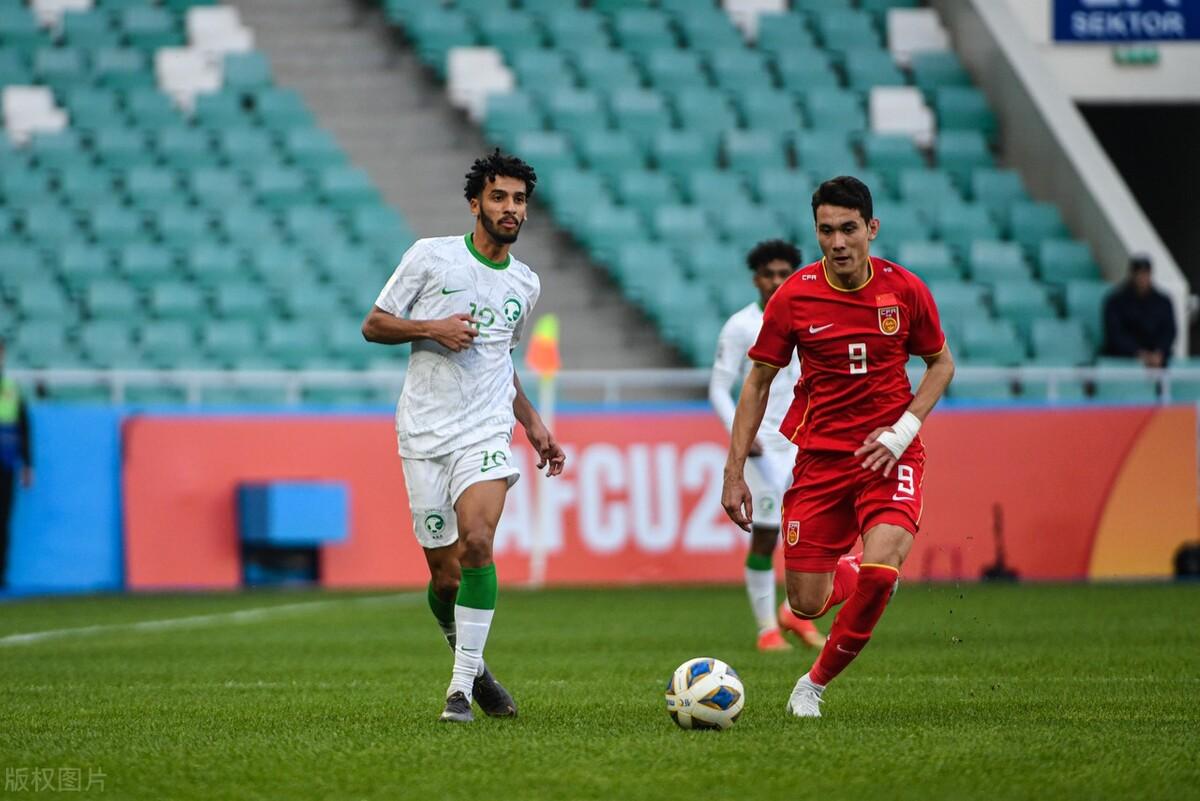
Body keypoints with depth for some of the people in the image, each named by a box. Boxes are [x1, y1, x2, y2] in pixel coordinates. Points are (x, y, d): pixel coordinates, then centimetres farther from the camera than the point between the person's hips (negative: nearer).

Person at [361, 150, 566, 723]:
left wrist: (532, 422, 21)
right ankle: (471, 663, 26)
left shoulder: (525, 283, 13)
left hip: (486, 433, 1)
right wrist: (431, 328, -12)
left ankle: (463, 686, -19)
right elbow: (373, 325, 4)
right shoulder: (430, 255, 1)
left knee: (477, 543, -22)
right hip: (424, 435, -1)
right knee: (444, 574, -1)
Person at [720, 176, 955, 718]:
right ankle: (845, 573, 37)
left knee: (880, 570, -24)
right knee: (806, 604, -2)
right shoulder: (794, 296, -5)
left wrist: (902, 432, -6)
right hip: (820, 456, 1)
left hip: (890, 455, -1)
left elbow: (941, 364, 9)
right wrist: (734, 473, 0)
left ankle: (816, 683, -2)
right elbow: (758, 383, 4)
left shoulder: (905, 291, -5)